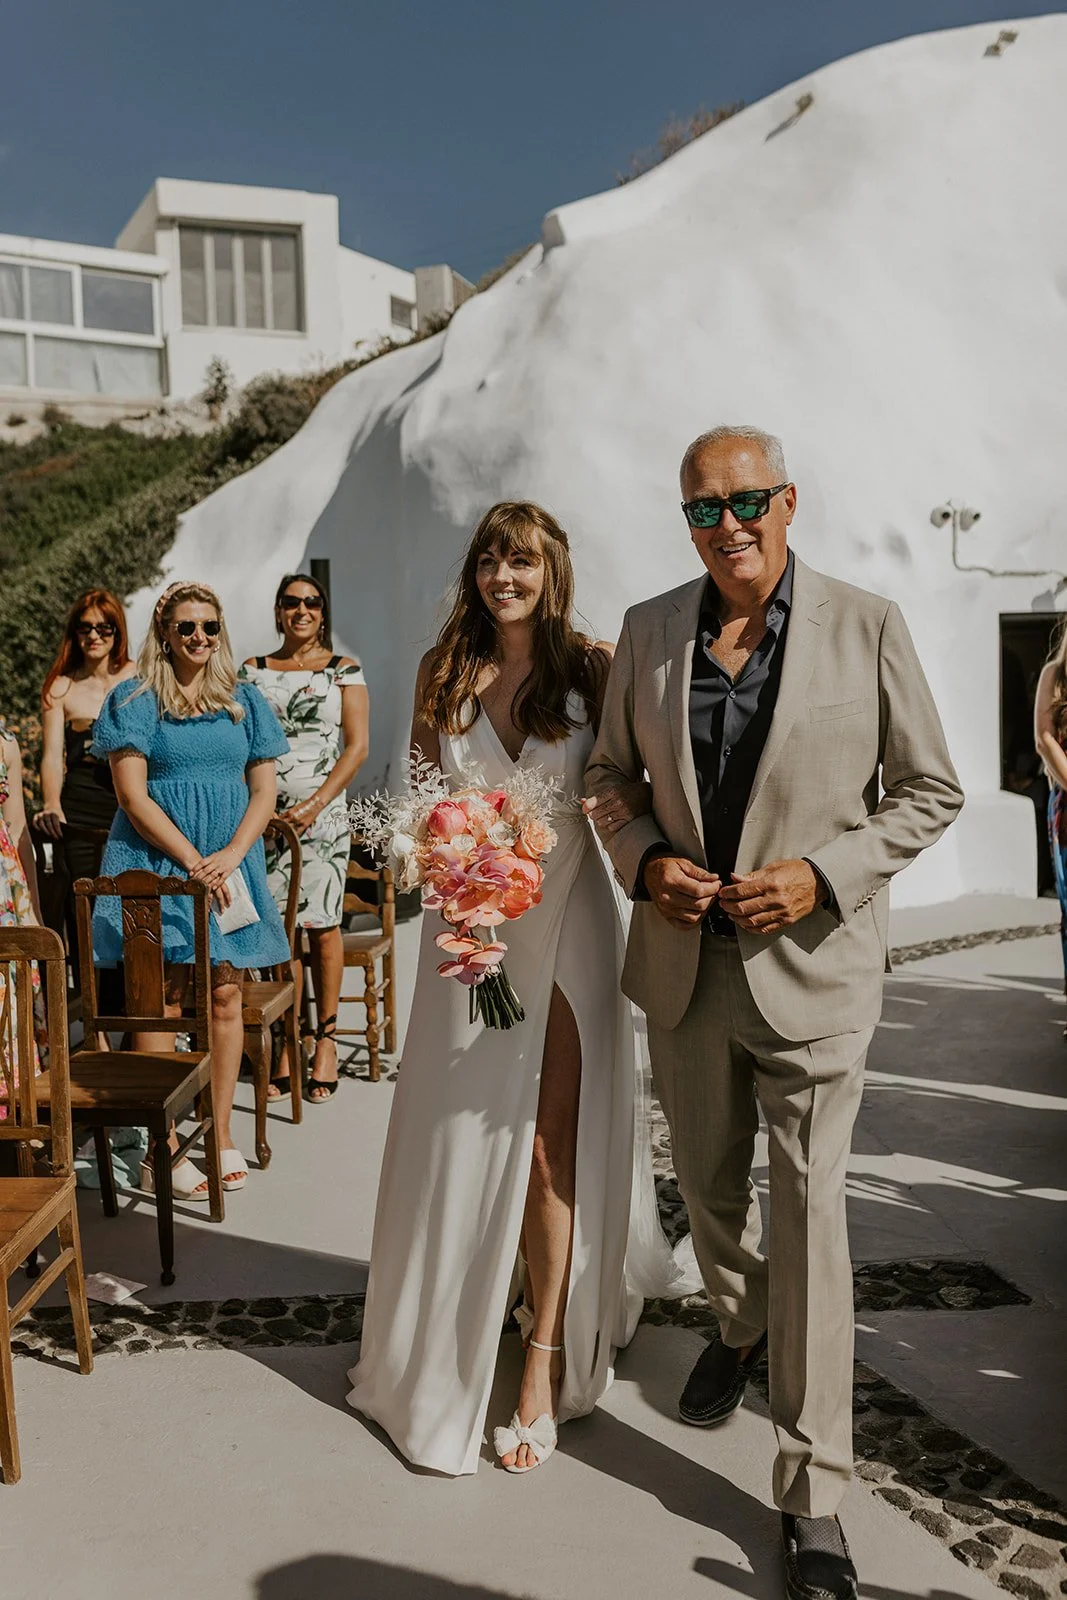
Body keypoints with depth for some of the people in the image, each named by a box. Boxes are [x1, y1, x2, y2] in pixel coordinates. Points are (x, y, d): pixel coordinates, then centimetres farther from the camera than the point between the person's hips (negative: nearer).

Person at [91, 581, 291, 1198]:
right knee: (163, 999, -3)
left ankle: (221, 1133, 14)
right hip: (156, 862, -3)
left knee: (226, 995, 2)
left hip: (231, 861, 3)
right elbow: (133, 795, -6)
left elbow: (264, 791, 7)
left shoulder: (245, 701, 11)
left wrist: (231, 856, -9)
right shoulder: (134, 701, 1)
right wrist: (193, 861, -14)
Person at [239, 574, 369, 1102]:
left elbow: (357, 746, 0)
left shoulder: (344, 670, 6)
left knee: (321, 926, -2)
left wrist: (314, 806, -10)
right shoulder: (252, 671, 13)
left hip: (322, 816, -2)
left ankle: (325, 1038, 11)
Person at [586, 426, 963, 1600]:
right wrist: (644, 859, -8)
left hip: (812, 964, -3)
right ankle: (739, 1330, 53)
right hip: (684, 963, 4)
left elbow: (930, 791, -3)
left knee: (809, 1209, 1)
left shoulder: (866, 628, -7)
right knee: (707, 1185, 20)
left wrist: (823, 874, -17)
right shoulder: (649, 630, 2)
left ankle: (813, 1496, 18)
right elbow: (611, 775, 11)